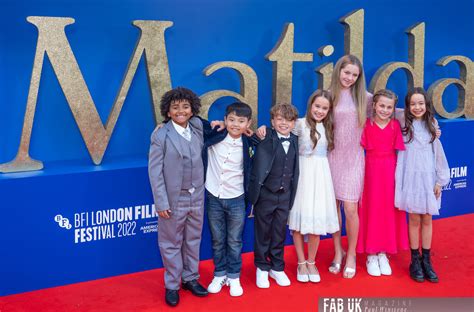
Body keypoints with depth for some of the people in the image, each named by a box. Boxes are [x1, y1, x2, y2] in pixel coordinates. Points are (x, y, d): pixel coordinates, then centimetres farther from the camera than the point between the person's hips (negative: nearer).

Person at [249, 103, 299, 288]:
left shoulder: (294, 141, 3)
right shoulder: (266, 139, -8)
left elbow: (294, 170, 7)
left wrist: (292, 193, 6)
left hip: (284, 195, 4)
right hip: (265, 194, -3)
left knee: (280, 233, 13)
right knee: (263, 232, 10)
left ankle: (277, 267, 29)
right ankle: (262, 268, 26)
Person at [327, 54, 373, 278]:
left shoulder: (363, 96, 1)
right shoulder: (329, 96, 1)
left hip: (353, 158, -1)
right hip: (332, 156, 1)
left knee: (350, 207, -4)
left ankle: (351, 255, 15)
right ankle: (338, 252, 25)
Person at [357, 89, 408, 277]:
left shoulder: (395, 125, 0)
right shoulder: (366, 124, -3)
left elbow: (399, 152, 2)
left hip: (389, 172, 1)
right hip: (370, 171, -1)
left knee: (388, 210, 7)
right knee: (371, 210, 4)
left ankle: (382, 253, 23)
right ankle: (371, 255, 17)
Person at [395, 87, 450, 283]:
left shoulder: (432, 126, 5)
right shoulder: (403, 126, -2)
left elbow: (438, 154, 6)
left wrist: (440, 180, 3)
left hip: (428, 178, 2)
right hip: (411, 178, -2)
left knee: (427, 219, 8)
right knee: (414, 219, 3)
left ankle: (426, 260, 18)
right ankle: (415, 260, 15)